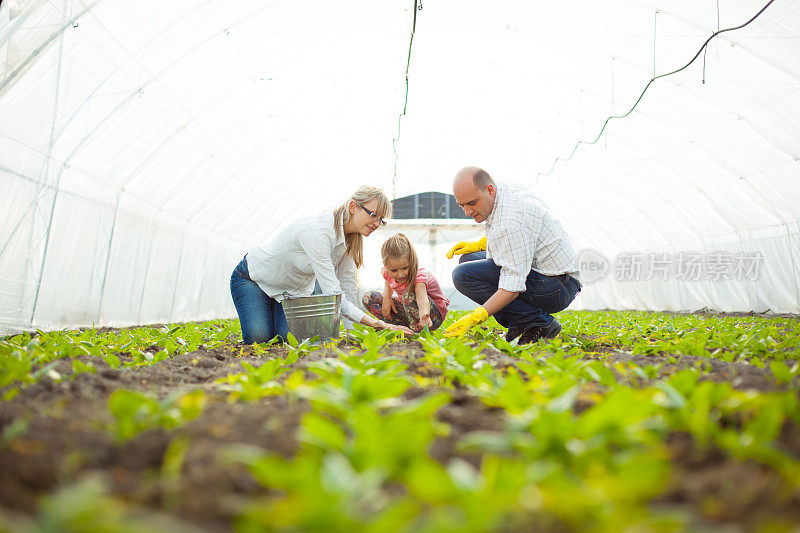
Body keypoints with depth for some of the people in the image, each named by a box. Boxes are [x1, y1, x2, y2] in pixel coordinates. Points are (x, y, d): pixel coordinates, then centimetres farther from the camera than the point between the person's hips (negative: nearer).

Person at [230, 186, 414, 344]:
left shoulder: (351, 238, -12)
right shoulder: (318, 232, -37)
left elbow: (348, 288, -7)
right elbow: (333, 295, -40)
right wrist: (377, 324, -43)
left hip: (294, 289, 6)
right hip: (253, 278, -6)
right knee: (259, 337, -23)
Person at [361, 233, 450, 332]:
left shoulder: (418, 276, -32)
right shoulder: (387, 271, -13)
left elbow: (422, 300, -52)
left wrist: (424, 316, -74)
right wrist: (386, 298, -5)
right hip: (406, 308, 7)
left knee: (409, 293, -39)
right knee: (368, 297, -6)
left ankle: (416, 329, -17)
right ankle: (401, 326, -9)